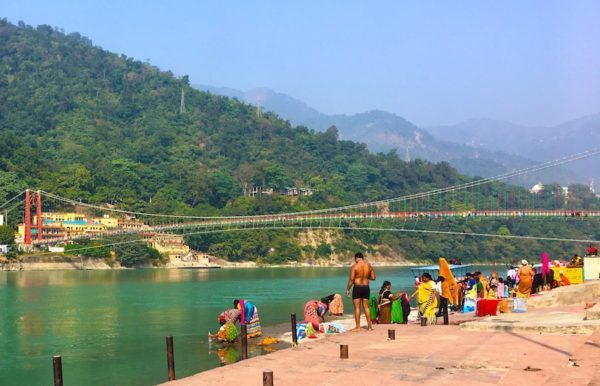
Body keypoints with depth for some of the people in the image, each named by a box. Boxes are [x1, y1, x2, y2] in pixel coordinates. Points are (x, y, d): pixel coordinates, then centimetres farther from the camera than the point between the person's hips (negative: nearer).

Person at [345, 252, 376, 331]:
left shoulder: (355, 266, -11)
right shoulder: (369, 265, 3)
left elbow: (351, 279, -13)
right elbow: (373, 277, 7)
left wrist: (347, 289, -6)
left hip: (357, 287, -5)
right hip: (366, 287, 5)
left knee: (357, 307, 1)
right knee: (366, 306, 13)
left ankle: (358, 327, 1)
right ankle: (369, 326, 14)